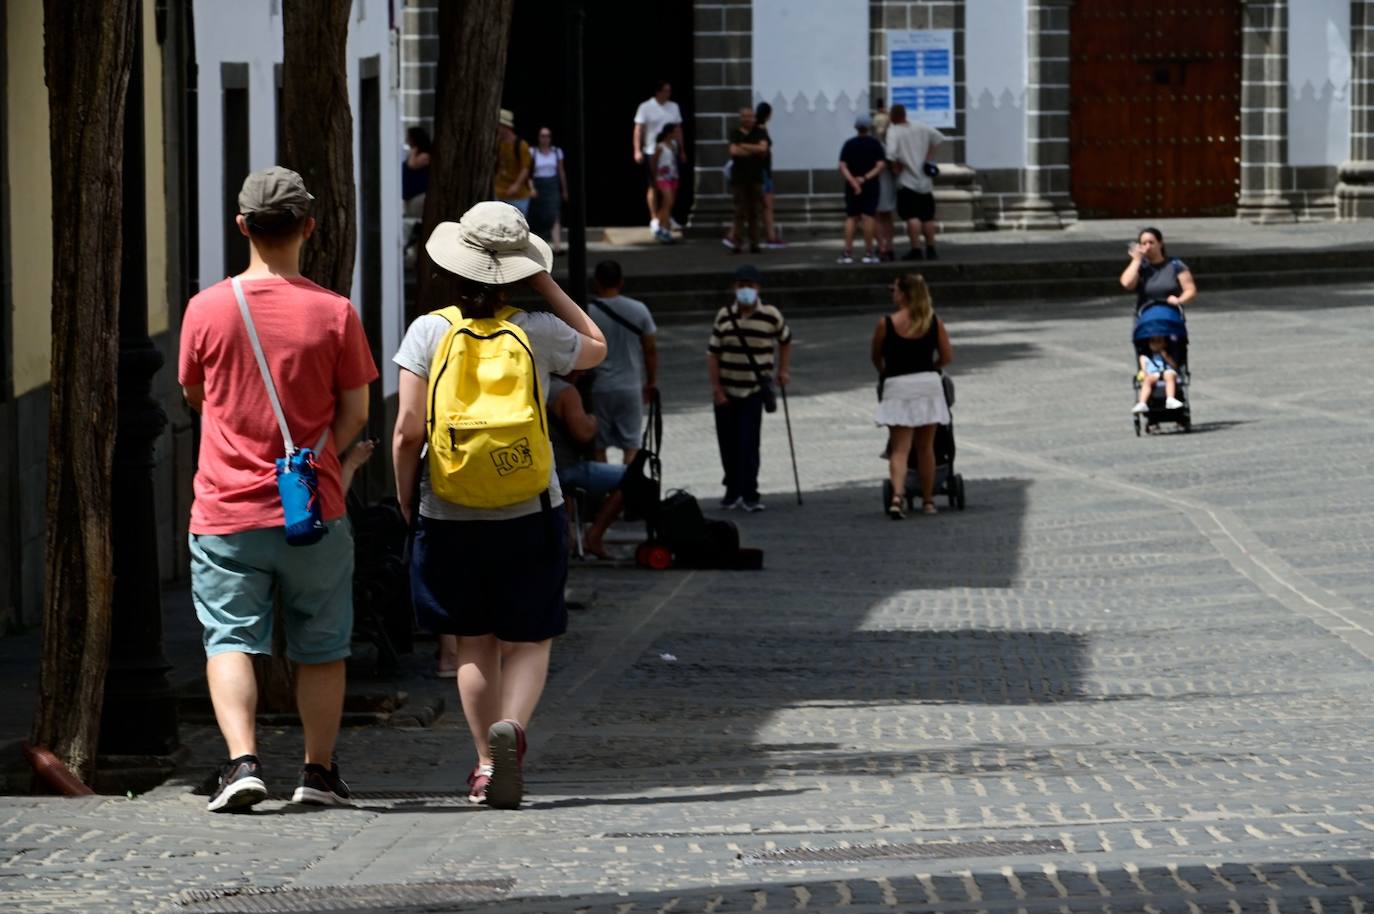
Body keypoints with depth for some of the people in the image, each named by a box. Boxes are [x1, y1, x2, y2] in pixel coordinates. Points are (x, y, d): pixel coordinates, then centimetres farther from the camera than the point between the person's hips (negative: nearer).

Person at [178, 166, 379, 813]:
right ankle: (319, 771, 18)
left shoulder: (207, 309, -4)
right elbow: (355, 414, -1)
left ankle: (242, 760, -16)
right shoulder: (334, 313, -6)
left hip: (226, 511, 0)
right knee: (320, 648, 14)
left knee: (230, 638, 2)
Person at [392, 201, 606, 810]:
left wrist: (404, 497, 6)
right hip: (529, 511, -1)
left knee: (474, 643, 14)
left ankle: (486, 764, 14)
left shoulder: (428, 332, -7)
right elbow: (595, 347, 17)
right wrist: (545, 286, 12)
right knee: (527, 641, 6)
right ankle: (510, 728, -21)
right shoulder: (537, 332, -5)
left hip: (449, 514, 1)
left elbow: (407, 430, -8)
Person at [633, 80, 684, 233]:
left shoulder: (674, 107, 11)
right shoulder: (646, 107, -4)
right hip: (653, 152, -5)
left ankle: (667, 218, 17)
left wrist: (682, 150, 15)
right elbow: (638, 130, -7)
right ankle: (654, 219, 0)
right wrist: (637, 150, -15)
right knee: (653, 186, -3)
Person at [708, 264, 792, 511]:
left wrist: (784, 370, 9)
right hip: (726, 391, 2)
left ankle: (749, 494, -4)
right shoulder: (724, 316, -1)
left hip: (755, 390, -2)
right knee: (728, 443, 8)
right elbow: (713, 354, -1)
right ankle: (732, 490, 23)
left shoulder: (771, 316, -4)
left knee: (749, 443, -10)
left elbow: (785, 340, 16)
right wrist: (716, 389, -6)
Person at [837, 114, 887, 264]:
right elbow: (881, 165, -12)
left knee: (851, 218, 6)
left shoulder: (849, 144, 2)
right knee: (868, 217, -1)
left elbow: (842, 167, -8)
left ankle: (847, 252, 0)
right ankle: (868, 252, -2)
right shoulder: (875, 144, -2)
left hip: (852, 187, 1)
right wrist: (866, 177, -13)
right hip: (871, 186, -1)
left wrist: (853, 181, -14)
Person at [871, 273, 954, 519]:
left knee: (899, 448, -3)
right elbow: (947, 356, 3)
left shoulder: (886, 324, -5)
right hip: (928, 384, 2)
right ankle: (928, 501, 20)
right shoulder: (934, 322, 1)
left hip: (897, 387, -2)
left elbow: (876, 358, 6)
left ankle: (897, 495, -24)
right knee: (925, 447, 13)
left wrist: (885, 374, 27)